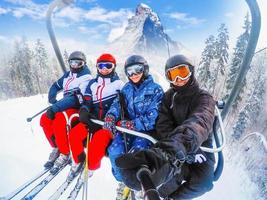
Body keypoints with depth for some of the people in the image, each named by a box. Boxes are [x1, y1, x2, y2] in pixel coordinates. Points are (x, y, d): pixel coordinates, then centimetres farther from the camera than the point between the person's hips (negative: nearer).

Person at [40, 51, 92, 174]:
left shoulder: (86, 77, -12)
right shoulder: (67, 75, 13)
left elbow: (75, 98, -24)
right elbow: (55, 86, 23)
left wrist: (55, 107, -28)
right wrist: (52, 100, 2)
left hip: (78, 108, -8)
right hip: (65, 107, 8)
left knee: (58, 122, -30)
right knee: (44, 119, -10)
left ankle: (65, 154, -10)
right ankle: (56, 147, 6)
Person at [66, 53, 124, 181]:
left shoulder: (119, 84, 4)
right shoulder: (92, 84, 16)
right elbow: (87, 102, 11)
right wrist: (84, 111, -12)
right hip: (94, 119, 4)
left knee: (98, 139, -30)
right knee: (74, 134, -18)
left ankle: (90, 168, -4)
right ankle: (78, 161, 8)